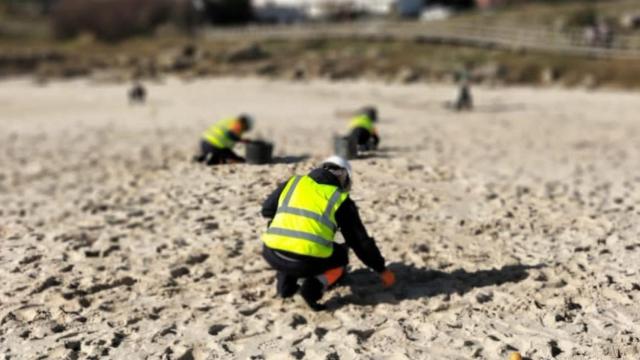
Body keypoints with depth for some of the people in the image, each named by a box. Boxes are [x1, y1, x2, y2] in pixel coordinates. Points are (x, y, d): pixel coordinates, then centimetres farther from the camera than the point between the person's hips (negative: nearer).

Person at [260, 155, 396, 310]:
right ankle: (314, 286, 0)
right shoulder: (341, 200, 14)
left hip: (272, 255, 3)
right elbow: (361, 241, 16)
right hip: (307, 262, -3)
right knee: (340, 255, 28)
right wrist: (382, 270, 28)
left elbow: (266, 210, 30)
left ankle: (285, 283, 21)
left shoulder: (293, 182, 19)